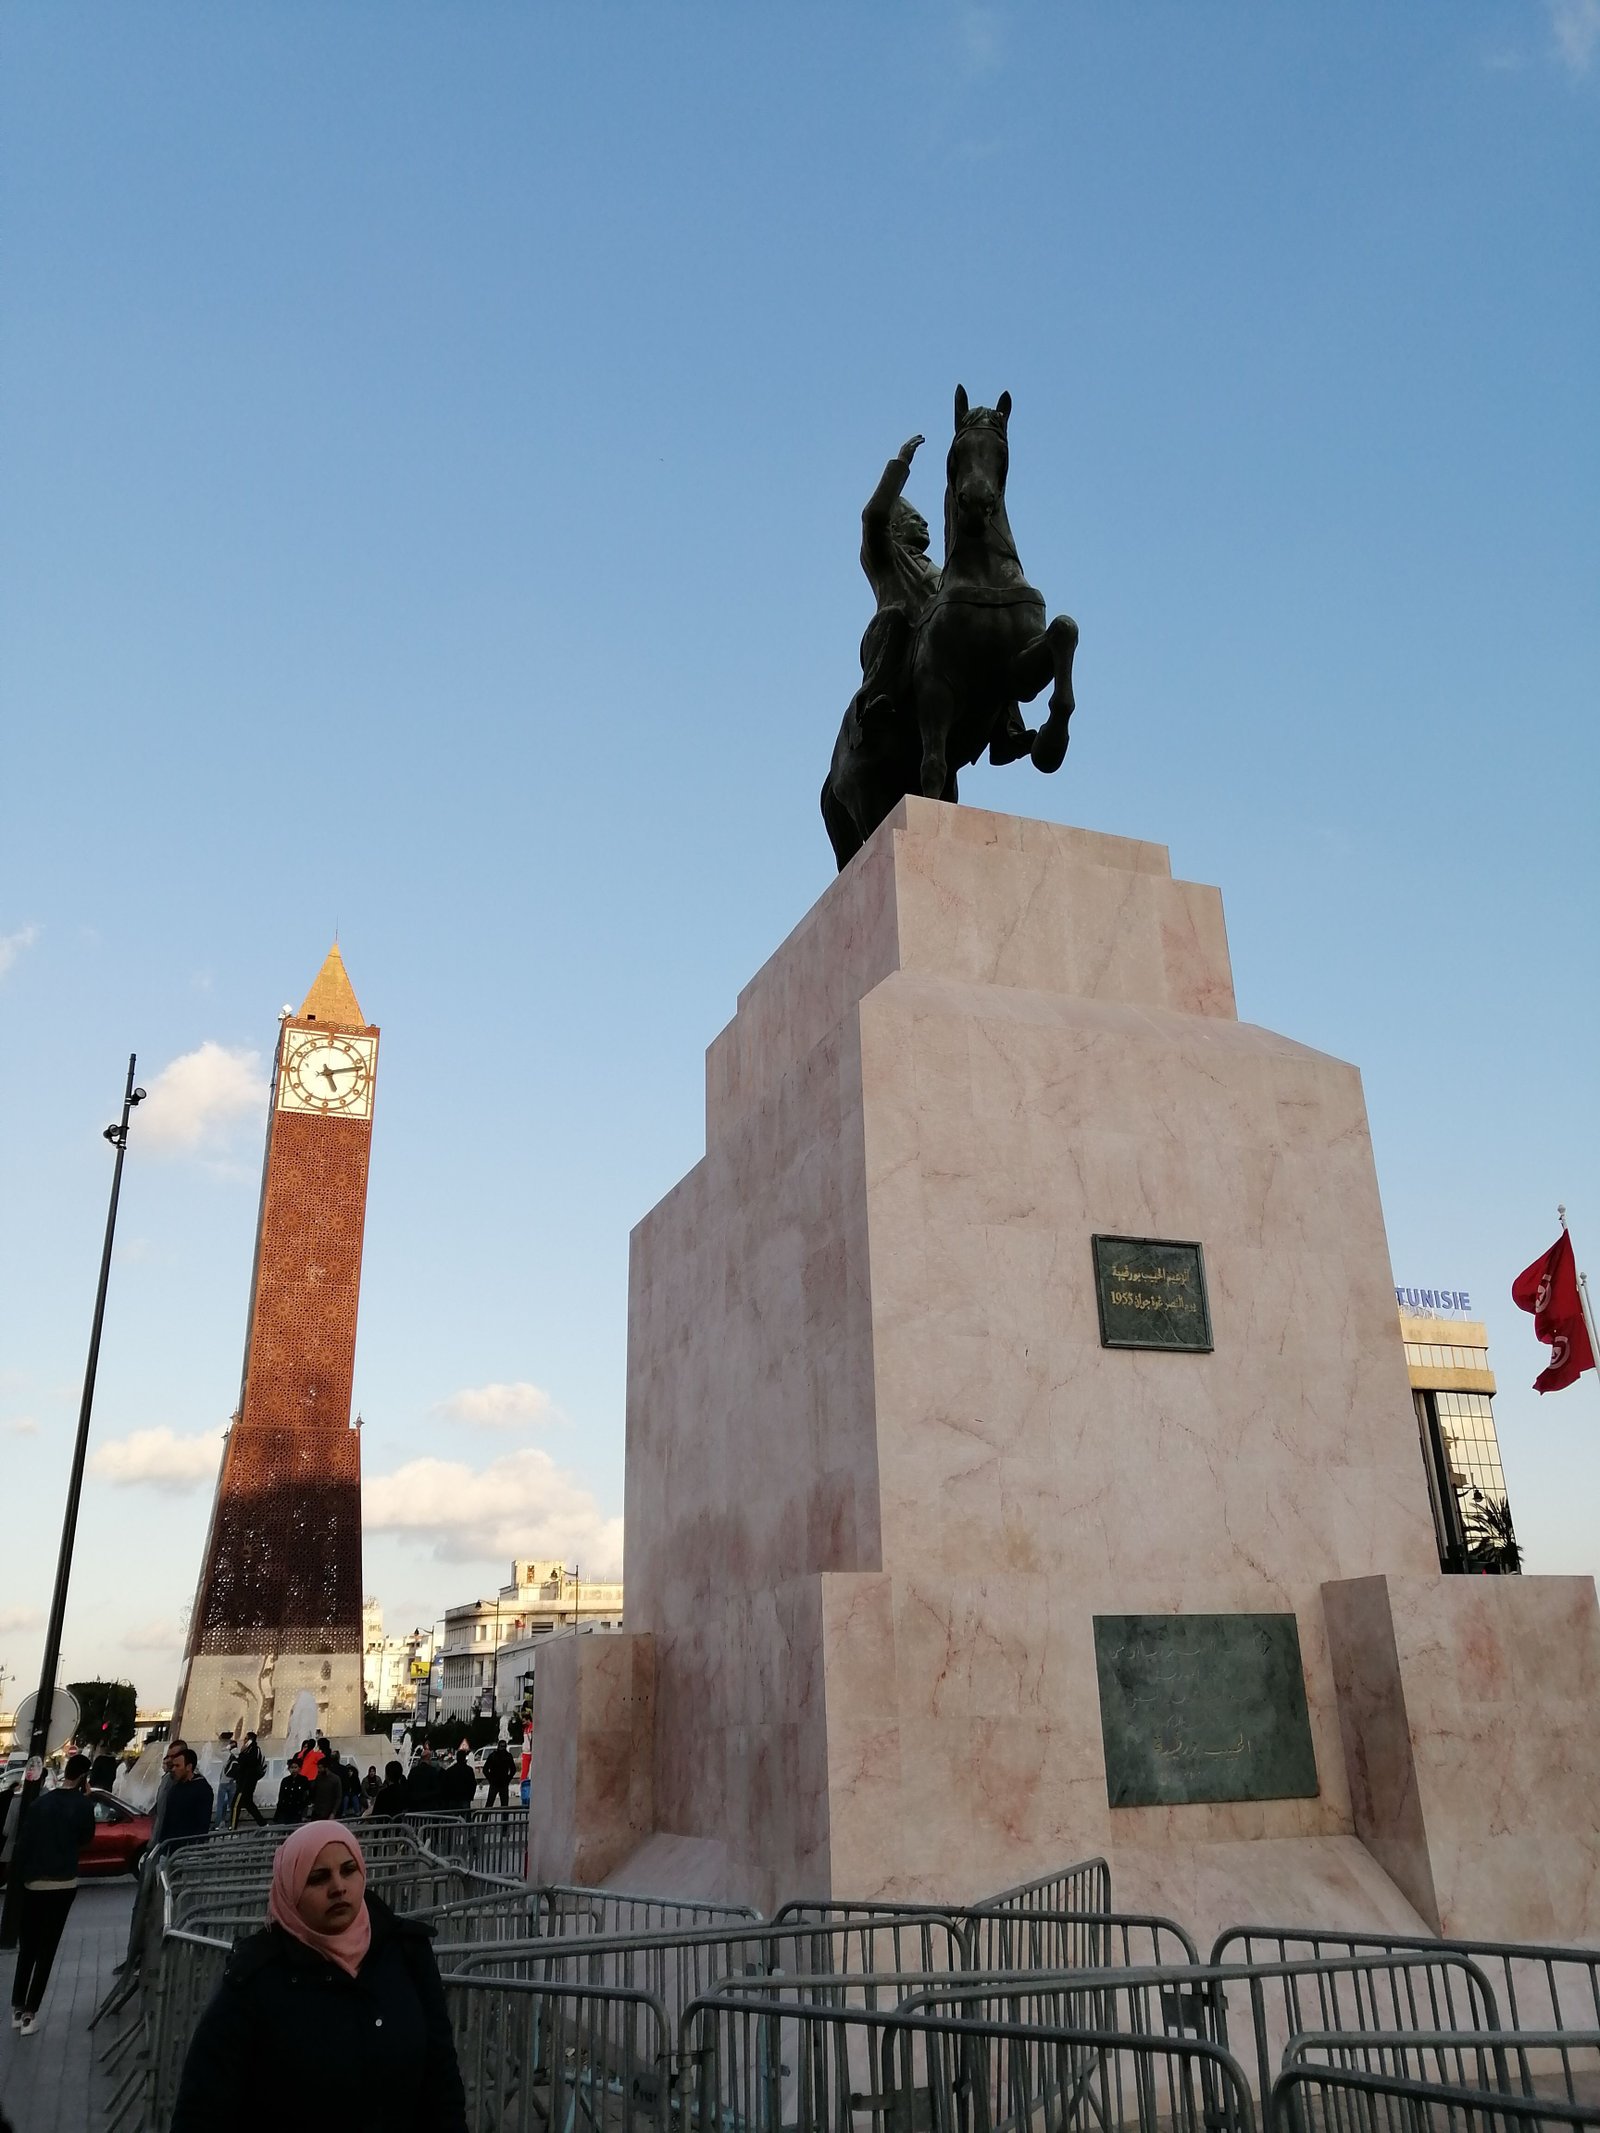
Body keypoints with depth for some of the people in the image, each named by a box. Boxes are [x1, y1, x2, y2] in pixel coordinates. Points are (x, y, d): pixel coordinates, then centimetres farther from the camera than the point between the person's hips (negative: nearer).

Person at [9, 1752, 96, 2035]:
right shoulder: (82, 1804, -8)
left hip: (33, 1883, 3)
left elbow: (23, 1840, -2)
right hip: (64, 1883, -3)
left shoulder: (41, 1802, -2)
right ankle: (29, 2013, 2)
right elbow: (86, 1841, 5)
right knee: (46, 1950, 4)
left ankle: (17, 2009, 16)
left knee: (27, 1948, 15)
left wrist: (20, 1874, 9)